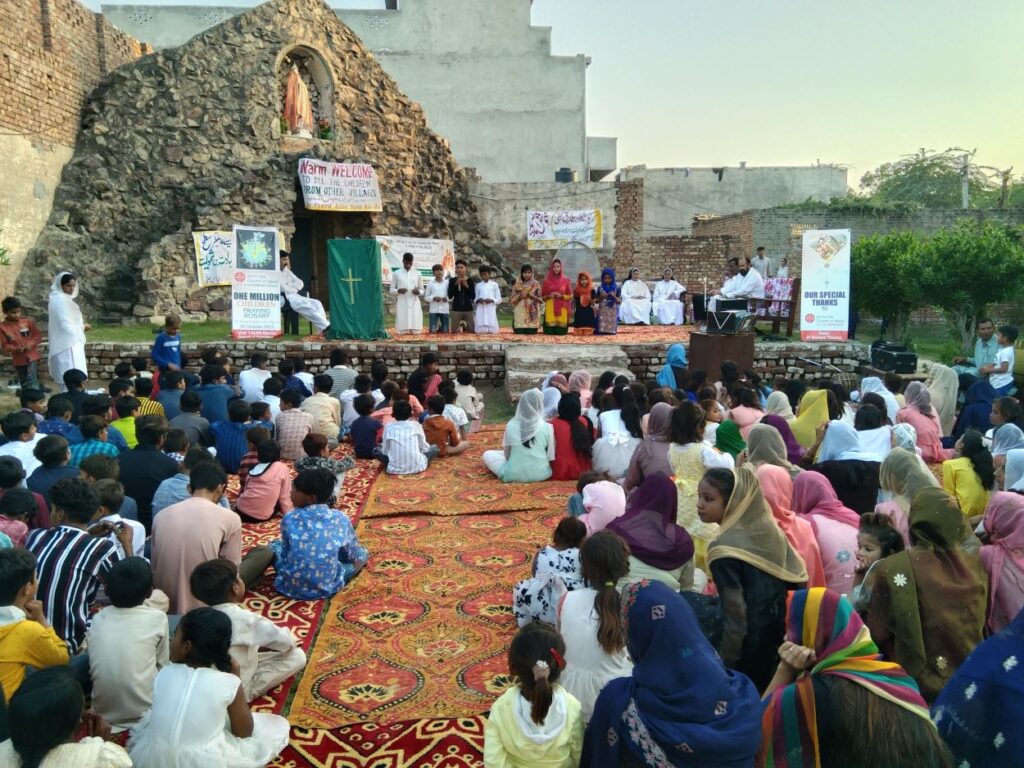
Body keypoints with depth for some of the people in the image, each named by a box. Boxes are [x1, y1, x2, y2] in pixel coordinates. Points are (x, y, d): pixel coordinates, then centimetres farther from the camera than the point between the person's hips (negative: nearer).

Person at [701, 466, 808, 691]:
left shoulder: (724, 549, -21)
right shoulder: (771, 530, 1)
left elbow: (735, 616, -21)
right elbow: (800, 581, 9)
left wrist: (725, 665, -12)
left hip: (749, 653, -7)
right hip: (780, 642, 7)